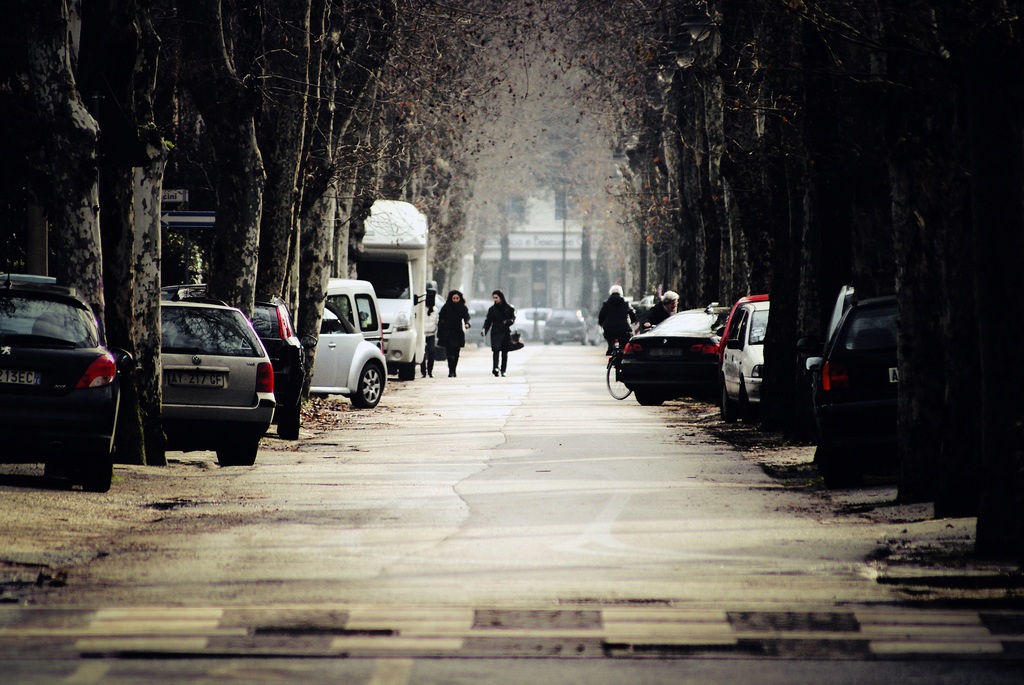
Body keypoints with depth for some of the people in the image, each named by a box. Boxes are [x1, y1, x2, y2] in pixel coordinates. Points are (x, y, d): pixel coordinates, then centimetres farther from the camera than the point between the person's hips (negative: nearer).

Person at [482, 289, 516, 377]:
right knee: (496, 350, -18)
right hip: (496, 332, -1)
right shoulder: (492, 309, 6)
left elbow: (513, 318, 6)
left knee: (505, 352, 3)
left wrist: (508, 321, -15)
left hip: (506, 332, 1)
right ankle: (496, 367, -32)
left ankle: (503, 370, 10)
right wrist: (484, 330, -10)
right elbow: (488, 321, 5)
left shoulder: (509, 308, 5)